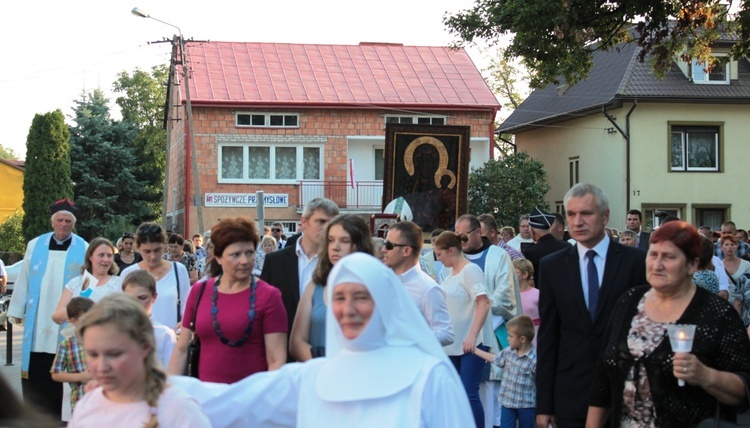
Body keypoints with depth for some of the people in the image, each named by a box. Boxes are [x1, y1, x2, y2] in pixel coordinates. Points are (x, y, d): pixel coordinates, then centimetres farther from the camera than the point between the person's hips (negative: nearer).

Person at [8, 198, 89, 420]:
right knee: (34, 370, 4)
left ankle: (53, 416, 14)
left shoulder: (84, 249, 0)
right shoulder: (35, 245, 6)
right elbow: (23, 280, 9)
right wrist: (17, 309, 9)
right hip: (37, 321, 2)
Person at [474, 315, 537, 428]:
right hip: (508, 403, 5)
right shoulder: (508, 352, 0)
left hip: (526, 406, -5)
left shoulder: (534, 359, -21)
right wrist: (475, 350, 23)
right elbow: (494, 358, 19)